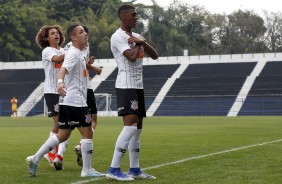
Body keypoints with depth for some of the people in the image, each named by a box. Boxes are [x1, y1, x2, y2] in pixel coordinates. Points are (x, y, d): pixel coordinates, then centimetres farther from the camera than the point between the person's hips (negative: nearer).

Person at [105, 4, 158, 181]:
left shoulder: (137, 36, 16)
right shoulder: (118, 37, -10)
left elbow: (155, 55, 11)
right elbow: (132, 56, -22)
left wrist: (142, 43, -6)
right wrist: (139, 44, -3)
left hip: (138, 86, 9)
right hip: (126, 86, -9)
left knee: (138, 127, 10)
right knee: (131, 125, -17)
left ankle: (135, 169, 17)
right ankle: (114, 169, -16)